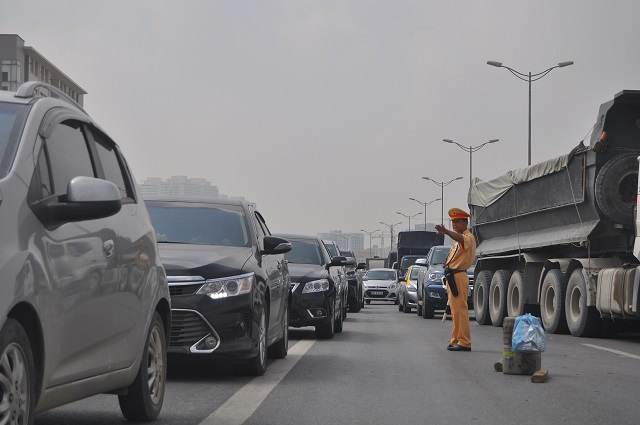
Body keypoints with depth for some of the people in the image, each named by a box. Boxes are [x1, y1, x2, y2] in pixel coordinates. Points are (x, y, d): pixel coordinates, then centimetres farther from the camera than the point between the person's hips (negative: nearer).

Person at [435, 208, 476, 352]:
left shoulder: (468, 237, -11)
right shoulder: (459, 239, 23)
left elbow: (462, 239, -35)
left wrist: (446, 232, -53)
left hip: (458, 277, -11)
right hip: (452, 277, 11)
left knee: (460, 310, -14)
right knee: (455, 311, 14)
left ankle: (464, 342, -16)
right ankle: (456, 340, 20)